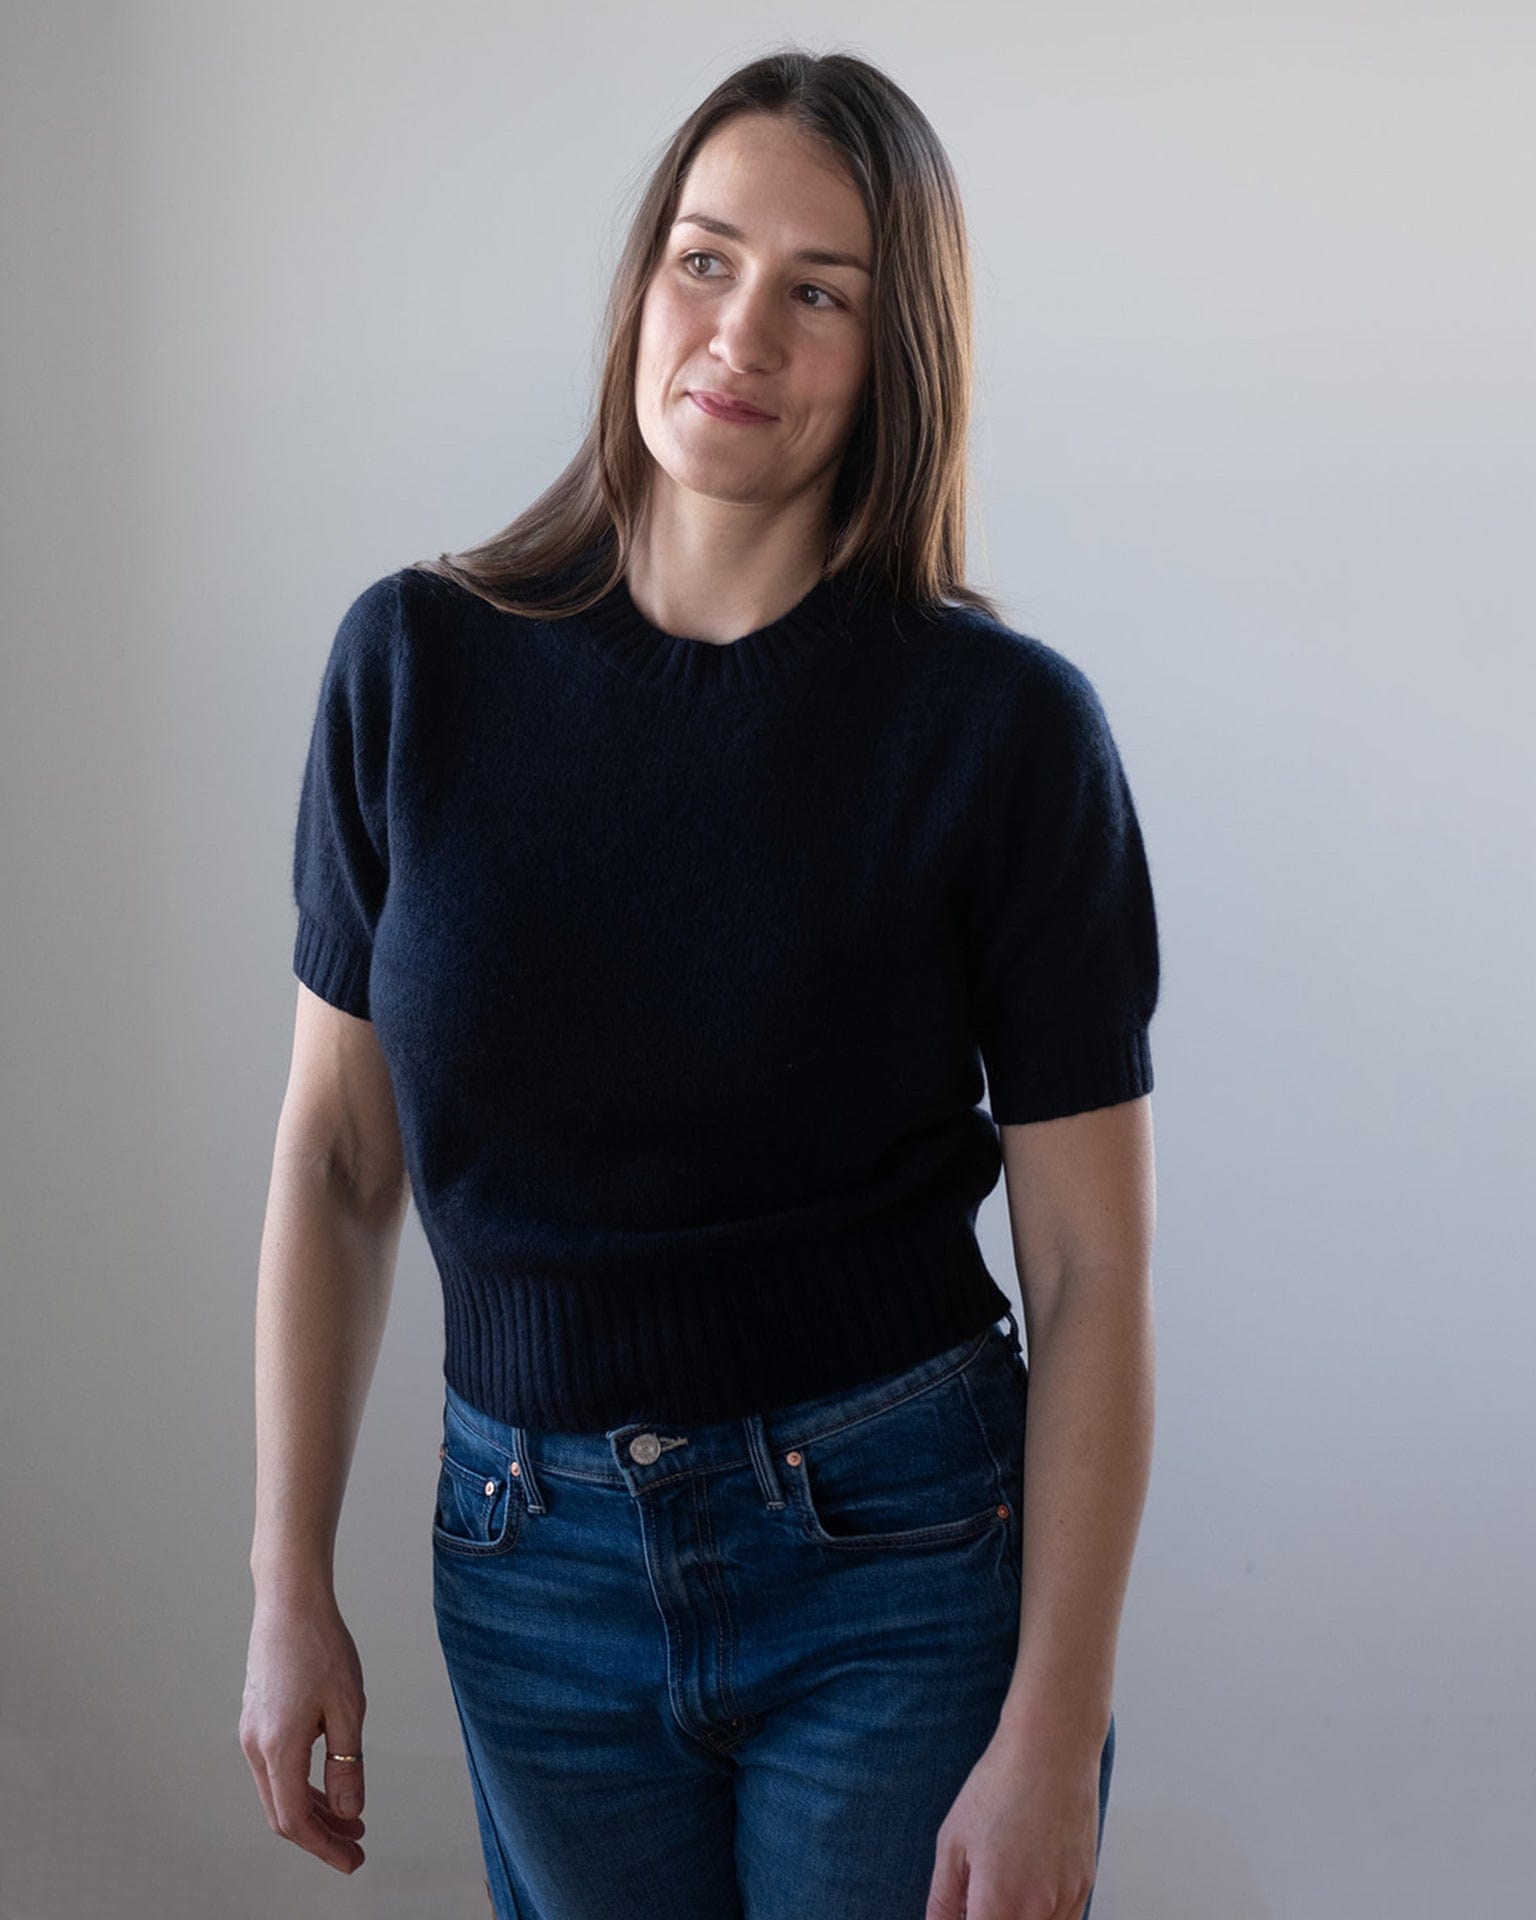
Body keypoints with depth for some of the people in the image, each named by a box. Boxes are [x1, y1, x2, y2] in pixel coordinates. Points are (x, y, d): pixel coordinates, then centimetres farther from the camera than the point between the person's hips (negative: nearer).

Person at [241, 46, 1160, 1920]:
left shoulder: (1003, 725, -11)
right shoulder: (416, 663, -4)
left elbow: (1091, 1260, -10)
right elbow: (336, 1152, 2)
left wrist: (1050, 1734, -12)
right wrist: (289, 1588, 2)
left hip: (902, 1561, -2)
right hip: (531, 1555, 3)